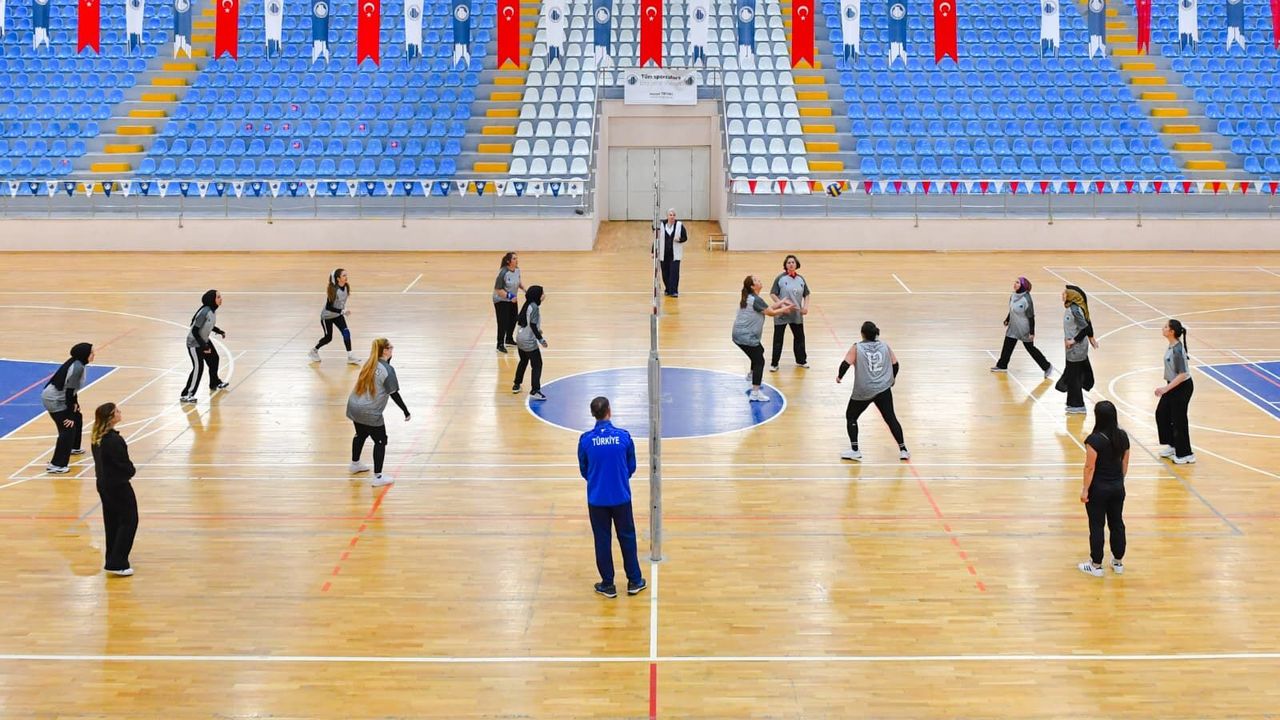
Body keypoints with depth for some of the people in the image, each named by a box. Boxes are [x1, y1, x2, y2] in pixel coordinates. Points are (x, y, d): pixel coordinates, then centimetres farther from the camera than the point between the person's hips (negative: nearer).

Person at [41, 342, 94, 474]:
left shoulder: (76, 363, 4)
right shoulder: (78, 368, -24)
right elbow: (69, 391, -25)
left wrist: (75, 403, 10)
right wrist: (69, 415, -21)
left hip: (58, 397, 10)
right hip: (53, 399, -10)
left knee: (77, 417, 26)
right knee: (68, 428, -12)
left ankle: (73, 448, 46)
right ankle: (56, 465, -13)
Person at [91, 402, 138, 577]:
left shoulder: (97, 437, 1)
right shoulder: (114, 440, -27)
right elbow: (125, 464, -22)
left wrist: (128, 470, 5)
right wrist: (132, 471, 0)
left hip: (104, 484, 9)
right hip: (118, 486, -9)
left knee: (112, 522, 19)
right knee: (129, 522, 3)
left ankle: (112, 559, 30)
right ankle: (117, 563, 2)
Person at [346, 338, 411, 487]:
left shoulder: (369, 364, 7)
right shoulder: (387, 369, -14)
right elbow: (394, 394, -13)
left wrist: (389, 359, 15)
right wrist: (406, 411, -6)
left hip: (354, 407, 8)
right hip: (370, 413, -8)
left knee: (361, 434, 29)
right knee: (380, 441, 5)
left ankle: (355, 464, 49)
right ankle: (378, 477, 4)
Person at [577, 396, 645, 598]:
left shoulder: (585, 439, -10)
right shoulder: (624, 437, -10)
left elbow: (583, 470, 2)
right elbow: (631, 467, 1)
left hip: (597, 498, 0)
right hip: (621, 497, 0)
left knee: (602, 540, 12)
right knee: (627, 538, 15)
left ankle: (607, 585, 19)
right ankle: (634, 581, 23)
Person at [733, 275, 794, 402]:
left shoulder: (749, 298, 13)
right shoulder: (756, 300, -18)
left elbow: (767, 308, 13)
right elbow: (771, 312, -12)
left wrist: (781, 302, 10)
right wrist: (783, 309, 3)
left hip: (739, 334, 10)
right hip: (746, 337, -10)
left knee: (759, 351, 33)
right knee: (759, 361, -11)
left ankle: (752, 375, 52)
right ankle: (755, 394, -17)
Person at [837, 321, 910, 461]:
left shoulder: (857, 348, -7)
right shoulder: (884, 346, 3)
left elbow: (846, 364, -14)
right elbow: (895, 364, 9)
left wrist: (840, 376, 5)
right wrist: (892, 378, 28)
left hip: (863, 391, -2)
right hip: (883, 390, 3)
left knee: (851, 417, 15)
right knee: (891, 418, 11)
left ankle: (855, 451, 10)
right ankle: (903, 450, 11)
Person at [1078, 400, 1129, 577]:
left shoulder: (1094, 440, -21)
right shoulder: (1123, 436, -3)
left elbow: (1090, 467, -18)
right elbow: (1125, 463, 6)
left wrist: (1085, 490, -10)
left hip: (1098, 489, -6)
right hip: (1117, 487, 6)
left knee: (1097, 526, 5)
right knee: (1117, 523, 17)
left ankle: (1096, 566, 13)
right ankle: (1118, 562, 28)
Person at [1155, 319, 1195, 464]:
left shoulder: (1177, 350, -27)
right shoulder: (1172, 346, 0)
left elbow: (1182, 374, -28)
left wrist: (1166, 388, -28)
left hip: (1182, 387, -10)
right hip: (1173, 386, 10)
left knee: (1178, 420, 2)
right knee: (1161, 414, 17)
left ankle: (1185, 455, 17)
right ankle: (1172, 446, 31)